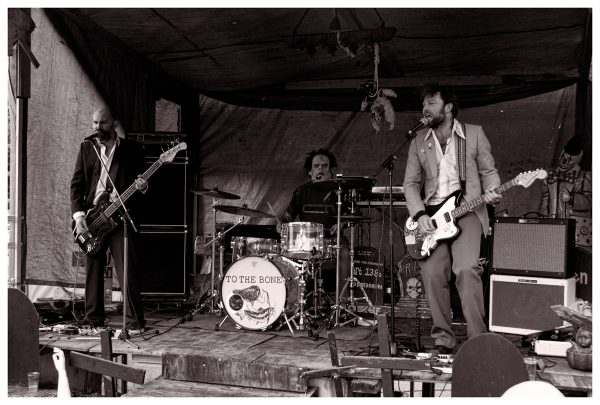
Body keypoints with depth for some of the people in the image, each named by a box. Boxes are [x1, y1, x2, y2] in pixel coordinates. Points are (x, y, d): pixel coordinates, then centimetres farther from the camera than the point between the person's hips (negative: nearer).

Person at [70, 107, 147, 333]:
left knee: (127, 272, -7)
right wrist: (78, 215, -6)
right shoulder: (87, 147, 11)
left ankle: (135, 322, 0)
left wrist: (142, 186, -16)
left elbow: (141, 182, 9)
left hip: (121, 215, -3)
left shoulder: (132, 149, 6)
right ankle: (93, 320, 18)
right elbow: (77, 184, 6)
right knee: (92, 270, 8)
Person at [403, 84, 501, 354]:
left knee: (466, 268, -21)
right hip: (431, 213, 3)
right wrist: (419, 215, -6)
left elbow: (488, 171, 9)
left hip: (466, 210, -3)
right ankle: (443, 338, 4)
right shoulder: (419, 141, 12)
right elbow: (411, 183, 9)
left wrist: (491, 192, -13)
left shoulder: (474, 133, 7)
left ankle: (477, 339, -13)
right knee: (432, 273, -10)